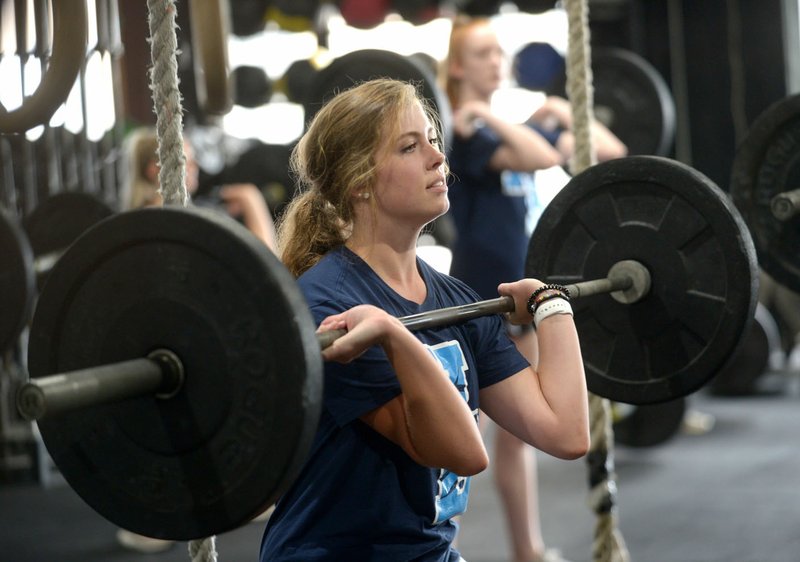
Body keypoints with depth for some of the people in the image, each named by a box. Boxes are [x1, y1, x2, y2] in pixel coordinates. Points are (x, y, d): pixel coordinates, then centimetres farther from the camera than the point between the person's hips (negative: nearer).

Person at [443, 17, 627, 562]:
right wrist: (491, 116, -24)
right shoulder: (466, 130, -13)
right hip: (477, 295, -8)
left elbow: (610, 151, 9)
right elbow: (542, 158, -31)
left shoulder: (518, 126, 11)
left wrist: (564, 112, 8)